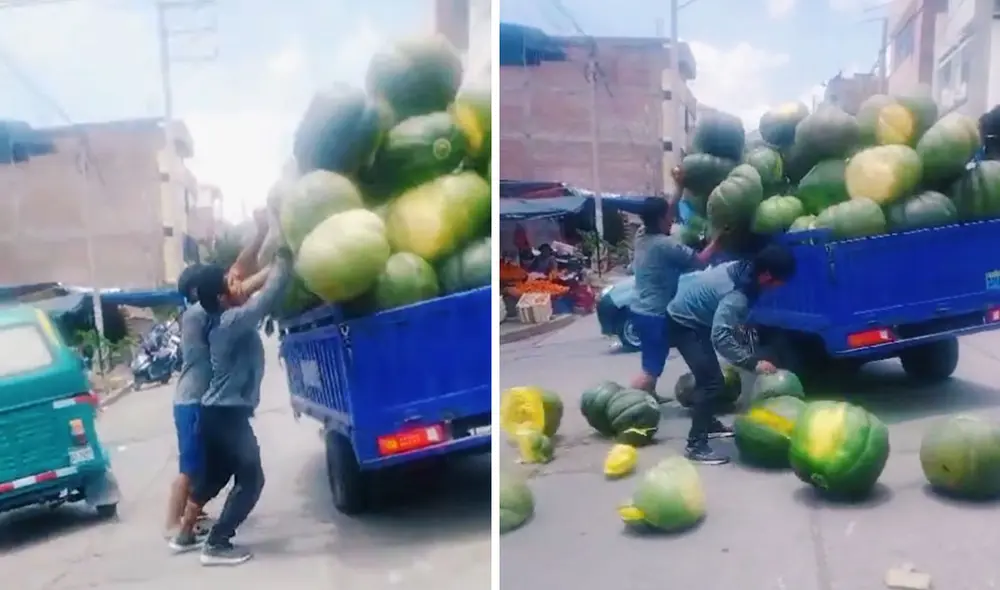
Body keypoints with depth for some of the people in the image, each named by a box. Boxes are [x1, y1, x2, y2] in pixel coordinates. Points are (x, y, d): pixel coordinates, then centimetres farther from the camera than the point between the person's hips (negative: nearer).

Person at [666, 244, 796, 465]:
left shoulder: (743, 269, -6)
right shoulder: (736, 294, -32)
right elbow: (720, 337, -38)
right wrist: (753, 362, -35)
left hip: (693, 319, 10)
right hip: (683, 324, -10)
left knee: (709, 377, 22)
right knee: (712, 381, -15)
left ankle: (708, 423, 39)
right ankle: (696, 445, -11)